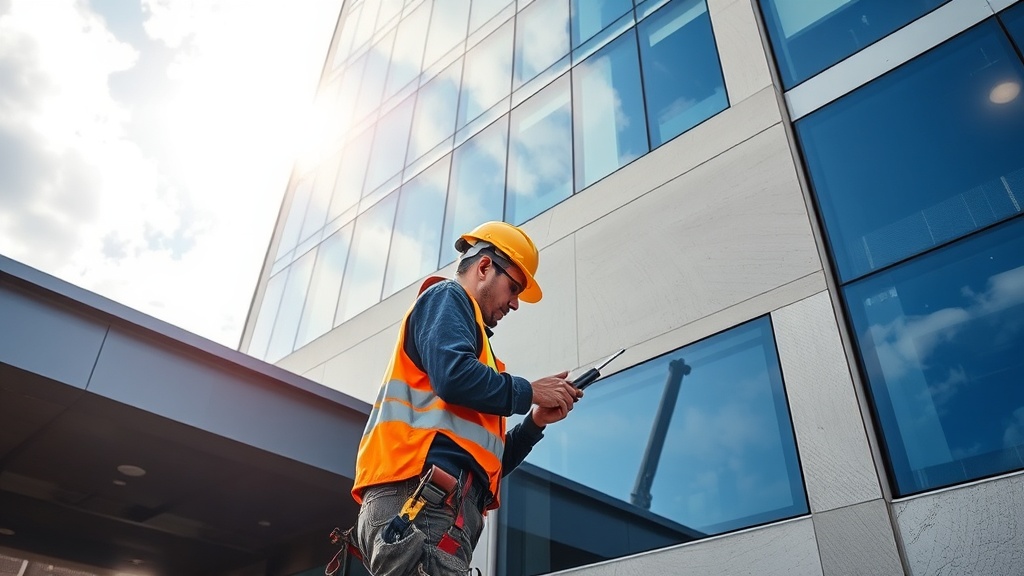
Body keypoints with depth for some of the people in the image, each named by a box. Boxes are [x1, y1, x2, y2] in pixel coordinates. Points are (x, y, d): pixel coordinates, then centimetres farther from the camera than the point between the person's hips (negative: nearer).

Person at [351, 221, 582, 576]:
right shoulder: (447, 297, 8)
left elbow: (489, 459, 29)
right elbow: (454, 375, -16)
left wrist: (536, 422, 16)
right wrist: (529, 392, 0)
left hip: (419, 505, 10)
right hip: (421, 498, -10)